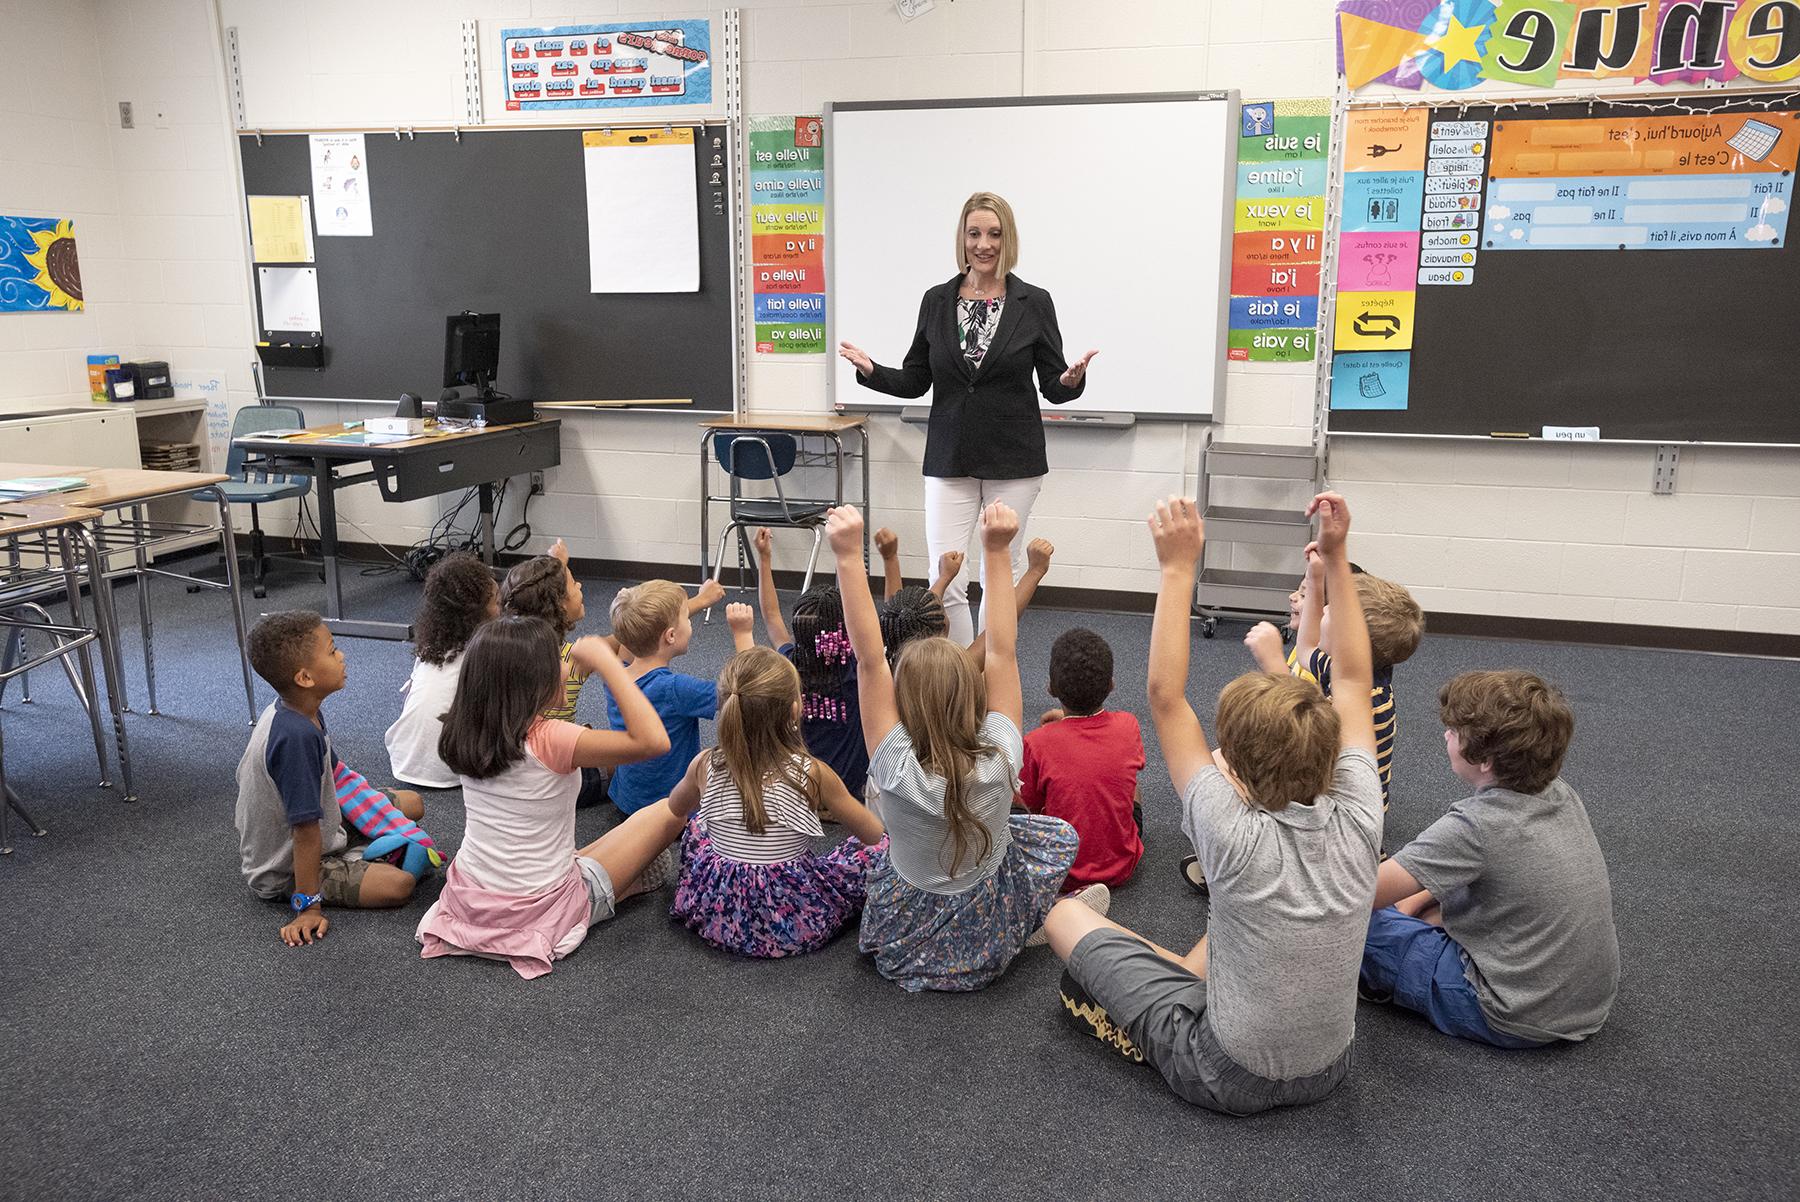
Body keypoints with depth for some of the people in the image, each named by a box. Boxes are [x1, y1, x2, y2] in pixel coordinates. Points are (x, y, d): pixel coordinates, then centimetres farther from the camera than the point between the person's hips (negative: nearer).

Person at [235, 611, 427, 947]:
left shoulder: (295, 709, -4)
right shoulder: (297, 736, -34)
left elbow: (336, 776, 9)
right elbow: (306, 830, -31)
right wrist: (308, 907, -26)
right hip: (284, 870, -9)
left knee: (412, 803, 8)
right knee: (398, 884, -26)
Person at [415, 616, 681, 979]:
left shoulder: (466, 734, -5)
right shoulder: (549, 740, -26)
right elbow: (654, 741, -34)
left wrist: (583, 664, 15)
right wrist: (606, 661, -26)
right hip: (539, 911, -6)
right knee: (670, 811, 5)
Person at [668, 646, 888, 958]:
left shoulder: (705, 766, -10)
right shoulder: (813, 774, -18)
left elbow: (675, 806, 15)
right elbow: (874, 833, -4)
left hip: (713, 915, 4)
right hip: (794, 925, -4)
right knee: (880, 848, 12)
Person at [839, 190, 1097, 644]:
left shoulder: (1033, 303, -1)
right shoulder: (936, 301, 5)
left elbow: (1053, 386, 0)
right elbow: (915, 381, 9)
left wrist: (1072, 380, -22)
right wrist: (871, 371, -9)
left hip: (1012, 461, -1)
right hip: (949, 459, 1)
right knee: (945, 582, -5)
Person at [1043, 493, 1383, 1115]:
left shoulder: (1237, 838, -30)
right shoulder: (1357, 824, -18)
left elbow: (1166, 698, -25)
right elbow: (1355, 682, -6)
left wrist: (1179, 568, -25)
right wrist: (1336, 557, -7)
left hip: (1227, 1078, -5)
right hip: (1329, 1068, 6)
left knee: (1065, 913, 4)